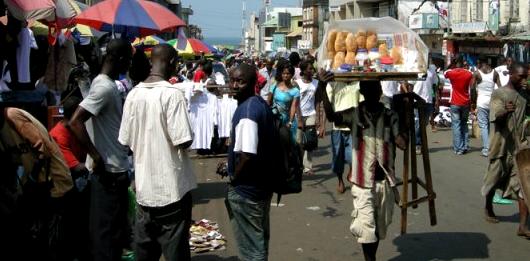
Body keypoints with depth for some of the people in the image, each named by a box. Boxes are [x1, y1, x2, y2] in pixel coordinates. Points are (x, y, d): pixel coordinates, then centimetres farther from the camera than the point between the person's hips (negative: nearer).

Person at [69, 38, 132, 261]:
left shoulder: (109, 84, 10)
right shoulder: (105, 87, -19)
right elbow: (75, 122, -28)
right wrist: (96, 157, -24)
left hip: (115, 168, 10)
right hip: (109, 171, -10)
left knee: (113, 228, 18)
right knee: (108, 230, -1)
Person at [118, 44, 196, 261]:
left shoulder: (134, 94, 3)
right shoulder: (172, 94, -14)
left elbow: (126, 141, 7)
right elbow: (183, 141, -19)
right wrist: (191, 134, 2)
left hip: (144, 186, 6)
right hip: (172, 186, -6)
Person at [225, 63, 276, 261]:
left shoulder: (246, 109, -22)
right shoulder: (261, 104, 7)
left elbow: (247, 154, -30)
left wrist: (234, 177, -13)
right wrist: (232, 163, 17)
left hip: (246, 189, -10)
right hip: (262, 184, 10)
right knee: (260, 241, 23)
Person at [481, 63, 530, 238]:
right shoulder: (498, 94, -7)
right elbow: (495, 117, -21)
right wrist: (505, 112, -42)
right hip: (502, 146, -4)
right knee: (495, 181, 14)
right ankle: (488, 209, 40)